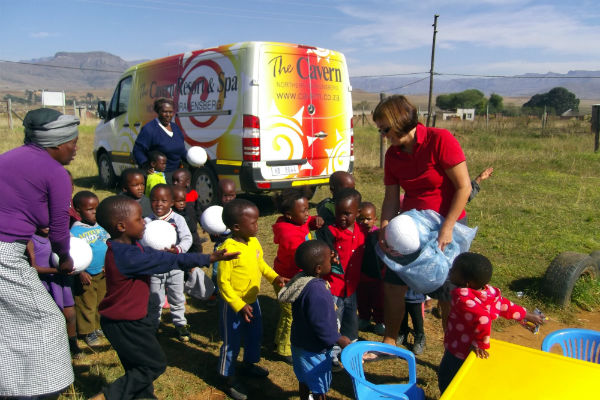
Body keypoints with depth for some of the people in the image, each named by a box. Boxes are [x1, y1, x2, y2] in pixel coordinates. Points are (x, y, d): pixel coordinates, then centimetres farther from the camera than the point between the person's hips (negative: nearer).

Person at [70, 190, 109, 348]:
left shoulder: (102, 226, -1)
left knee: (102, 302, 18)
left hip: (103, 274, 5)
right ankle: (88, 332, 26)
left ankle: (99, 327, 36)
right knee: (86, 306, 9)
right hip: (86, 276, -5)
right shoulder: (74, 232, -17)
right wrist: (80, 272, -21)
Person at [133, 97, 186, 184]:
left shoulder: (175, 127, 14)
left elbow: (181, 150, 22)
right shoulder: (149, 129, -10)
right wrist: (145, 165, -26)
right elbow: (138, 150, -12)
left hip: (175, 173, 8)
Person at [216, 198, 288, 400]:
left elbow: (261, 264, 12)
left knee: (255, 335, 24)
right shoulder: (228, 249, -28)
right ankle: (228, 378, 29)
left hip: (252, 300, 8)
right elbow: (223, 282, -24)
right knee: (232, 342, 9)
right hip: (233, 304, -8)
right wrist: (239, 306, -24)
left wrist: (274, 277, -3)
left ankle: (248, 364, 49)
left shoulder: (254, 242, -5)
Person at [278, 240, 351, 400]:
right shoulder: (317, 291, -35)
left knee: (305, 378, 30)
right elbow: (321, 325, -29)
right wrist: (339, 339, -17)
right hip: (314, 350, -9)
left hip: (300, 342, 9)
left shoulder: (302, 279, -6)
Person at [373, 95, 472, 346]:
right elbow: (391, 198, 2)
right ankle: (389, 343, 26)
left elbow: (464, 187, -18)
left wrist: (447, 228, -21)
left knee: (447, 295, 3)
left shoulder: (440, 140, -17)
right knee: (393, 284, 6)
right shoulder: (393, 154, 0)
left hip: (446, 225, -5)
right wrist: (384, 230, -12)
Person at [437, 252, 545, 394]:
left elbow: (482, 319, -46)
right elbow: (505, 305, 7)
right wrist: (527, 315, 26)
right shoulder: (488, 292, -7)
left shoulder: (462, 298, -34)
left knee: (446, 378, 11)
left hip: (459, 352, -8)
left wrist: (481, 344, -29)